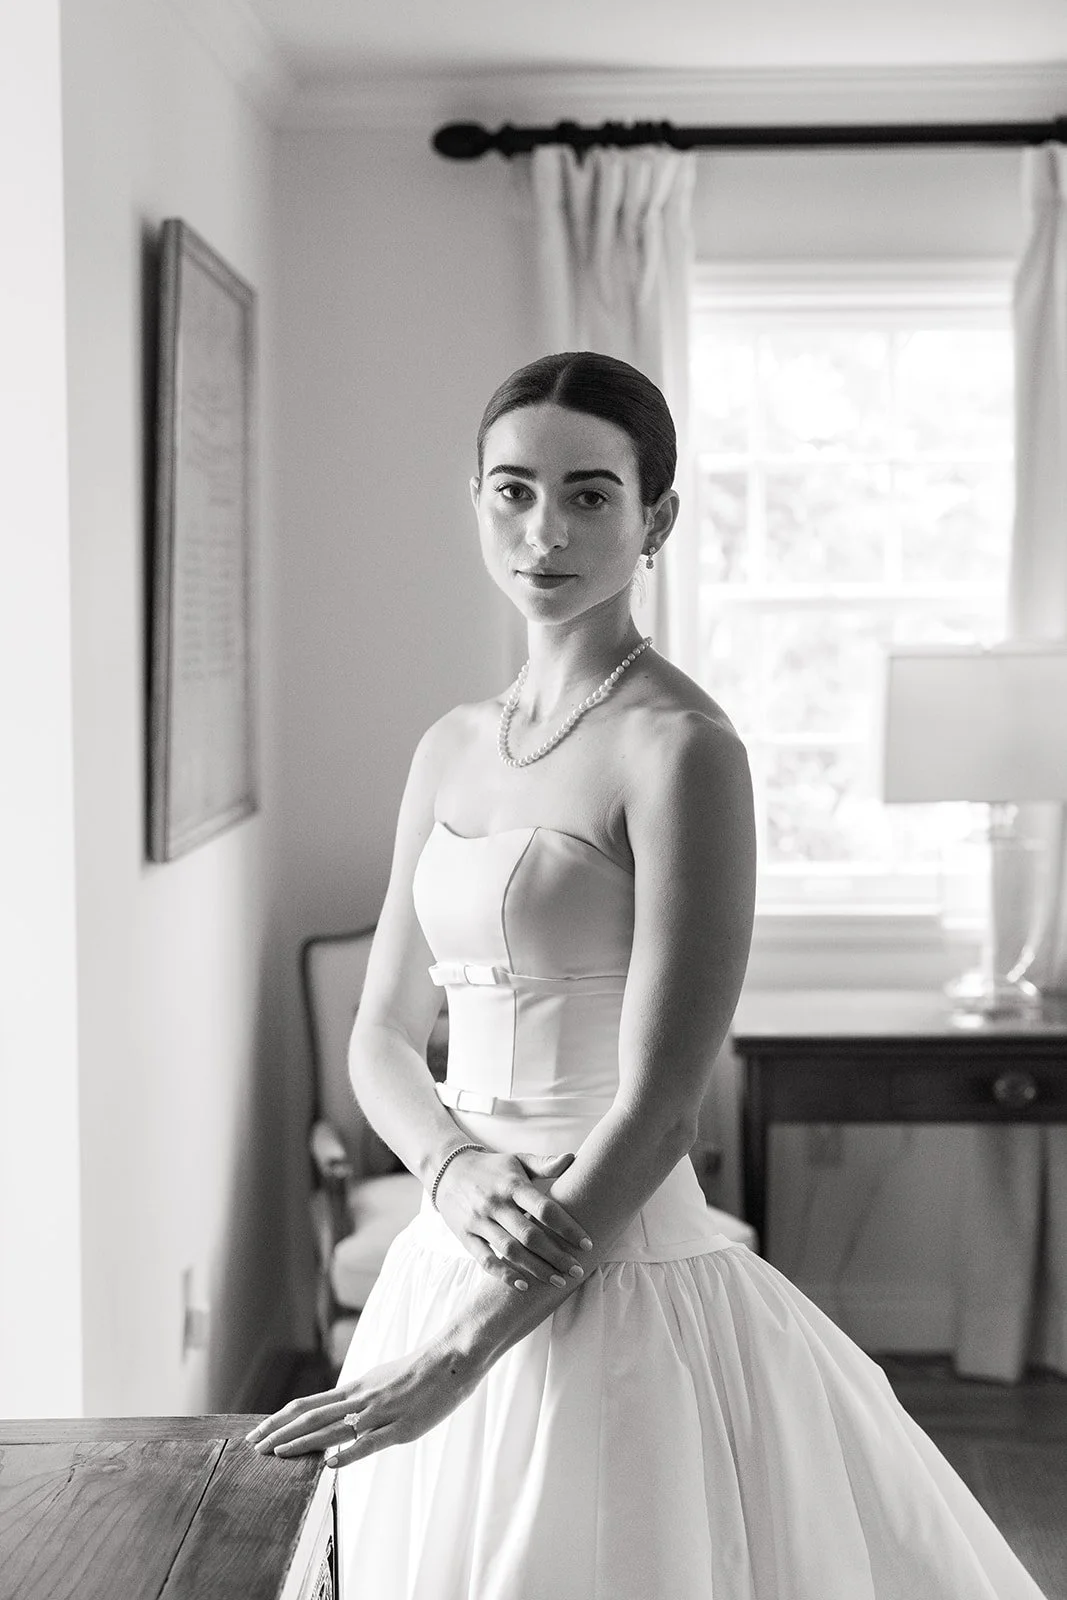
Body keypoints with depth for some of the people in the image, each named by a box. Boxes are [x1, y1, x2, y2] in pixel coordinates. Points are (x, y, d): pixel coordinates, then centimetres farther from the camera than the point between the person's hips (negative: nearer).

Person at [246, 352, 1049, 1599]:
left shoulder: (680, 747, -14)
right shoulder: (451, 748, 7)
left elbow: (656, 1111, -19)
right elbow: (382, 1034, 10)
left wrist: (456, 1357, -19)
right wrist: (456, 1168, -12)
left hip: (613, 1290, -6)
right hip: (457, 1257, 7)